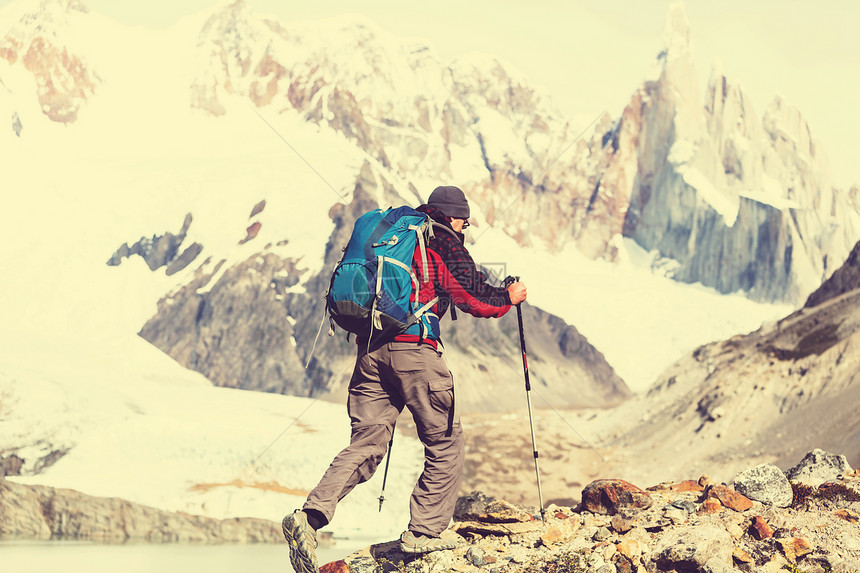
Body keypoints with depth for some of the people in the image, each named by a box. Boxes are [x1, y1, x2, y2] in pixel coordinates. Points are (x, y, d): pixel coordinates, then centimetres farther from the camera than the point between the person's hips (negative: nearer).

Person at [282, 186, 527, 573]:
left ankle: (311, 516, -14)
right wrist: (509, 298, 17)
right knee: (446, 444, 8)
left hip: (370, 348, 7)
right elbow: (476, 299, -1)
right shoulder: (444, 244, 2)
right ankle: (424, 532, 7)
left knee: (365, 443, 4)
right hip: (414, 349, -7)